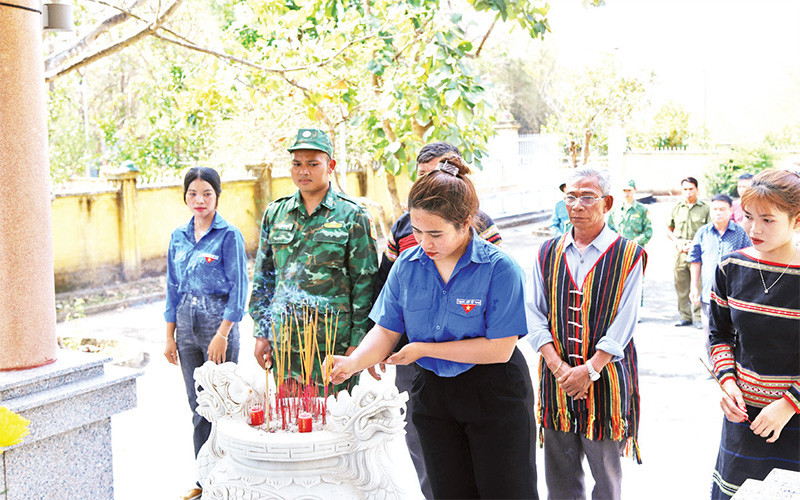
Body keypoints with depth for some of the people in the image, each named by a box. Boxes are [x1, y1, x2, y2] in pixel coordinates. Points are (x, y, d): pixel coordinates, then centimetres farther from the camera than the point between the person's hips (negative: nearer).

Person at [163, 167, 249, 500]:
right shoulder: (179, 236, 10)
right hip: (187, 322, 6)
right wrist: (170, 335, 11)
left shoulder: (229, 235, -7)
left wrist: (222, 334, -16)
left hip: (219, 320, -6)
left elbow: (238, 288, -10)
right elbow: (174, 288, 14)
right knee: (198, 406, 12)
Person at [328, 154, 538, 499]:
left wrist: (424, 348, -19)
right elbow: (387, 329, 0)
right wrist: (355, 361, -21)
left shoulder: (500, 269, -19)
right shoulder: (407, 266, -4)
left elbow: (500, 349, -21)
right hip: (432, 392, 4)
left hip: (494, 396, -4)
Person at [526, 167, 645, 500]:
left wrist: (590, 369, -17)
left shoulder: (628, 256, -3)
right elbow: (534, 314, 1)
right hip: (558, 376, 3)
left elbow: (623, 324, -10)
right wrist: (557, 365, -12)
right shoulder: (548, 253, 7)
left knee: (606, 472, 11)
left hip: (606, 376, -3)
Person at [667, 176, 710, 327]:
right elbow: (669, 230, 19)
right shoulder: (677, 208, 13)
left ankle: (699, 317, 0)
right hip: (680, 250, 4)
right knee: (681, 285, 5)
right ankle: (685, 317, 14)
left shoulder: (705, 208, 3)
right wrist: (678, 242, 1)